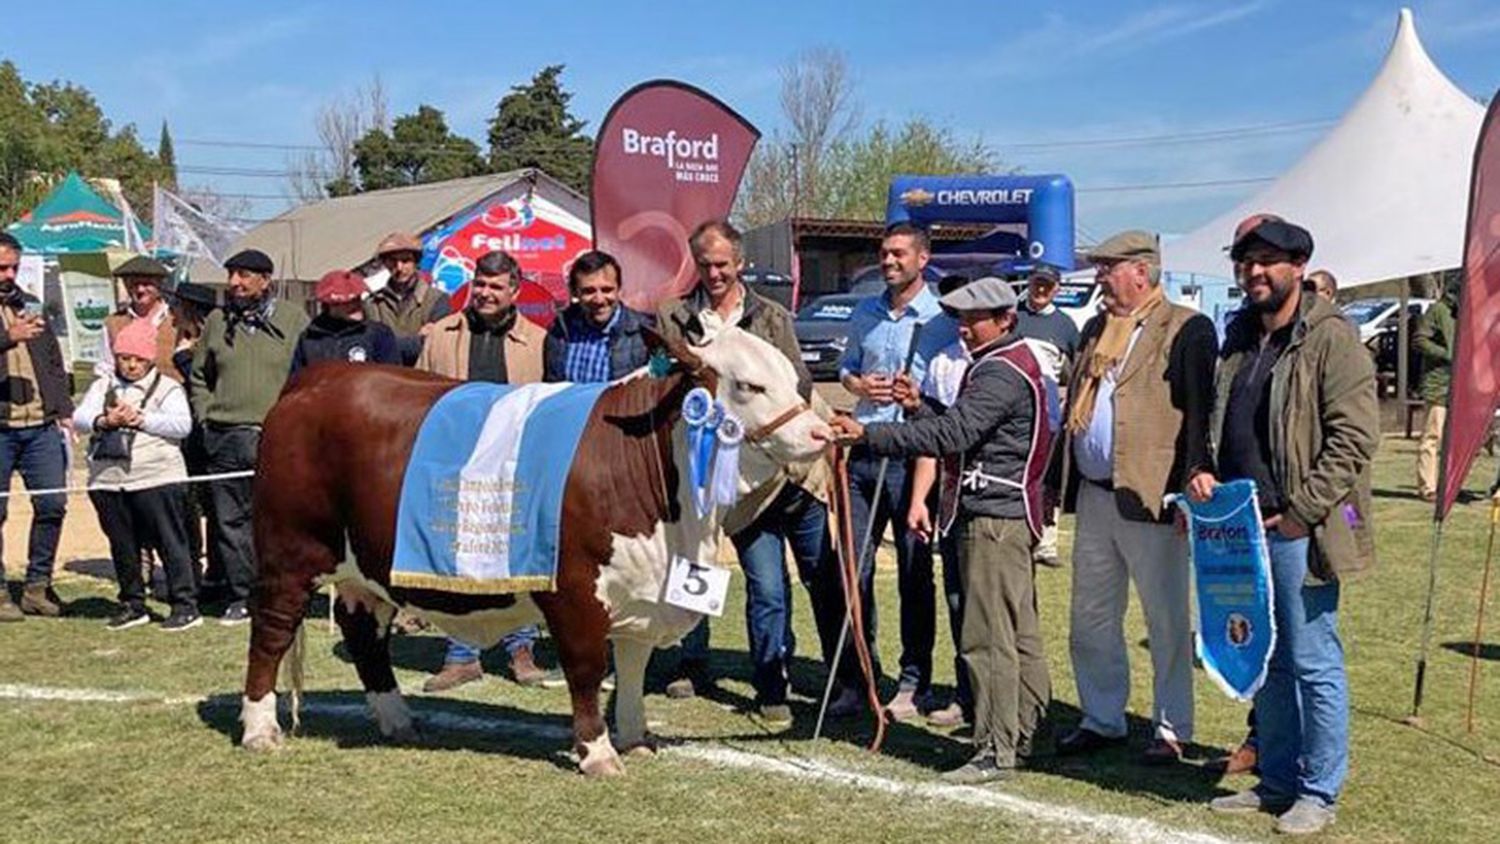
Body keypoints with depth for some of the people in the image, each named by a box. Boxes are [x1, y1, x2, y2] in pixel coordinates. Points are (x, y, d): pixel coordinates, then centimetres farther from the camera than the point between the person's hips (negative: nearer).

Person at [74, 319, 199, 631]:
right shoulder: (102, 386, 15)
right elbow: (79, 418, 1)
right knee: (122, 546, 12)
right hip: (108, 481, 4)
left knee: (170, 542, -3)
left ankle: (185, 605, 1)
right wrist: (104, 421, -20)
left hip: (157, 479, -4)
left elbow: (181, 424, -10)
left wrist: (141, 419, -18)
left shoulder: (167, 388, 4)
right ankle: (132, 604, 24)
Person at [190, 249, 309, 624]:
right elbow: (199, 378, 21)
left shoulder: (293, 319, 3)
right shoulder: (217, 321, 13)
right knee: (230, 521, 4)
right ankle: (240, 597, 13)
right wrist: (206, 418, 10)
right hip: (225, 439, 3)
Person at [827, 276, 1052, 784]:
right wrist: (918, 408, 0)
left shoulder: (1002, 373, -14)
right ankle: (1027, 735, 23)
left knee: (988, 637, -8)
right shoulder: (1007, 365, 20)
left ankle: (997, 749, -4)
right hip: (1007, 514, 11)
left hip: (994, 517, -11)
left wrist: (867, 435, -31)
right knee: (1019, 634, 15)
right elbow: (961, 430, 18)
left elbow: (951, 434, -27)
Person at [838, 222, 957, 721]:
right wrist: (861, 385, 1)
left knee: (915, 572, 3)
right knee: (854, 567, 8)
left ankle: (914, 683, 12)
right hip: (864, 449, 5)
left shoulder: (941, 319, -4)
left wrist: (919, 397, -21)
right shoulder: (864, 315, 13)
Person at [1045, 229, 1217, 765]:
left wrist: (1194, 484, -20)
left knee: (1167, 622, 5)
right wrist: (1055, 481, 16)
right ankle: (1101, 720, 26)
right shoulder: (1096, 330, 16)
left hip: (1150, 500, -8)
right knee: (1090, 619, 14)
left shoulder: (1187, 330, -8)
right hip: (1093, 496, 8)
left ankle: (1172, 729, 16)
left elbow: (1201, 415, -13)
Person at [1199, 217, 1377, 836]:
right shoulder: (1239, 339, 14)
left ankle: (1318, 792, 14)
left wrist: (1300, 511, -17)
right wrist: (1201, 471, 5)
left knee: (1313, 663, 1)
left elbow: (1355, 437, -15)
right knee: (1265, 663, 15)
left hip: (1297, 530, -7)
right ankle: (1276, 780, 27)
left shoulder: (1332, 339, -9)